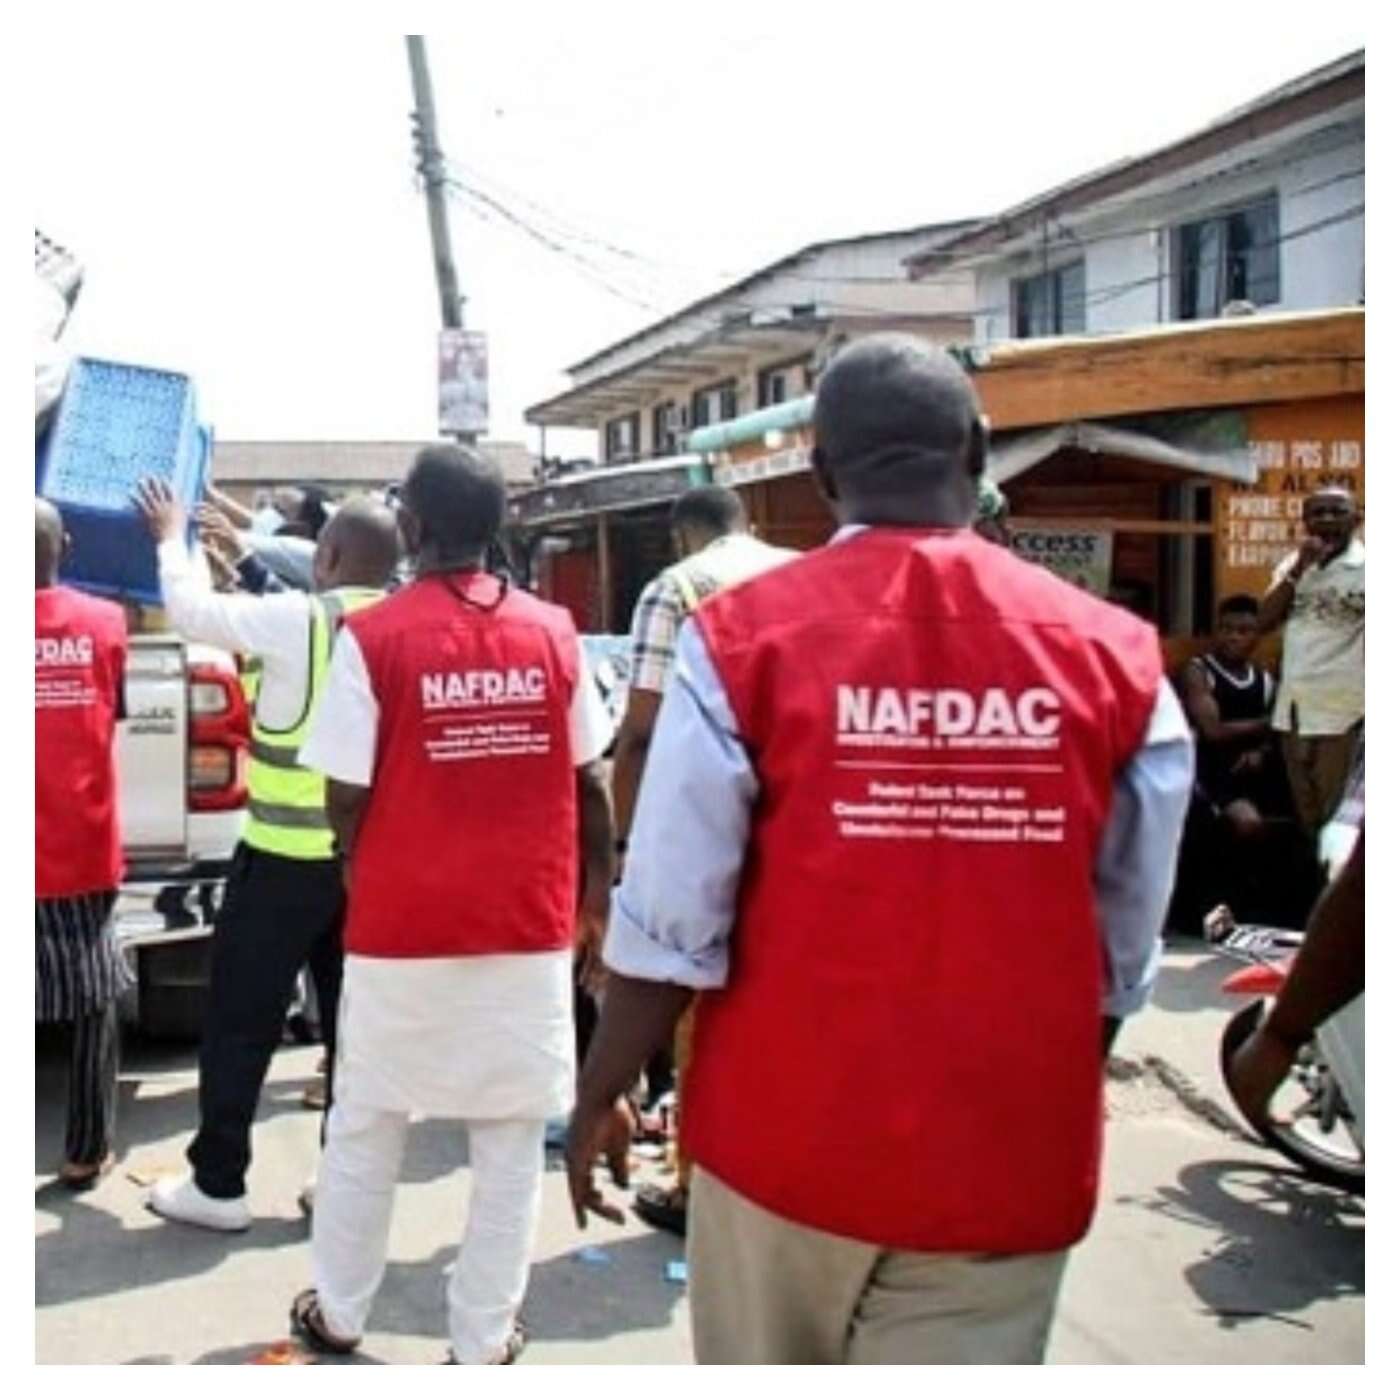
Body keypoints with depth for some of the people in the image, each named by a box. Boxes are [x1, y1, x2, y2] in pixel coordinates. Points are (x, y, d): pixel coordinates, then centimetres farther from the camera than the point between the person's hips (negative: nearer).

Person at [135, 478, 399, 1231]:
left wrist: (173, 536, 18)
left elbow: (190, 609, 0)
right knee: (352, 1021, 13)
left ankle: (217, 1184, 15)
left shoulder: (295, 620, -13)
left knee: (240, 1021, 7)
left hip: (285, 859, -5)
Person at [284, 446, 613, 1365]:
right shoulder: (553, 634, -2)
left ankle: (339, 1312, 32)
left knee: (365, 1129, 17)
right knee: (512, 1141, 10)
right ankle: (485, 1340, 19)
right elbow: (589, 782, 3)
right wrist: (597, 886, 17)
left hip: (403, 925, -1)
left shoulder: (373, 638, -10)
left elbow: (346, 796, -8)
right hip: (530, 922, 2)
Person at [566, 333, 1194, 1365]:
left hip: (786, 1135, 0)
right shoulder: (1117, 659, -7)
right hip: (1007, 1161, 1)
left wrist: (599, 1095, 3)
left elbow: (670, 926, -12)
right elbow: (1125, 956, -1)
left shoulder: (743, 638, -12)